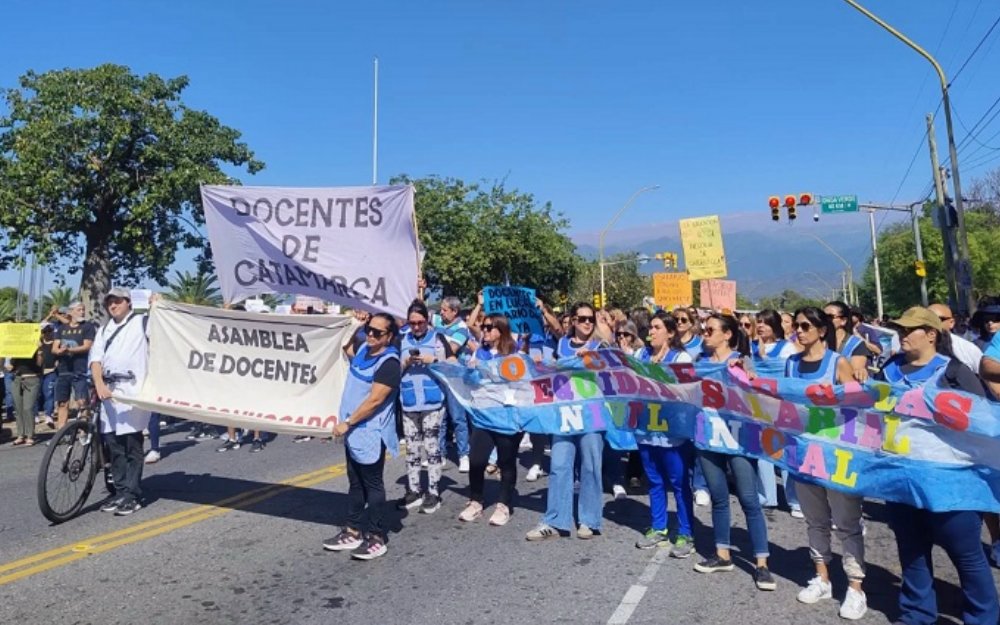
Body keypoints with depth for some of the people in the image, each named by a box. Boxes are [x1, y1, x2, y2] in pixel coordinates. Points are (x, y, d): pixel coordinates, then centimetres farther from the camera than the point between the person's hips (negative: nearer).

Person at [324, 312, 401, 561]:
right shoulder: (364, 350, 6)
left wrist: (346, 423, -18)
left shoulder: (389, 363, -19)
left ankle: (376, 537, 12)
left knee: (372, 485, 1)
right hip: (354, 431, 8)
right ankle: (354, 531, 28)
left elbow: (374, 400, -22)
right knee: (355, 483, 17)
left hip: (371, 433, -8)